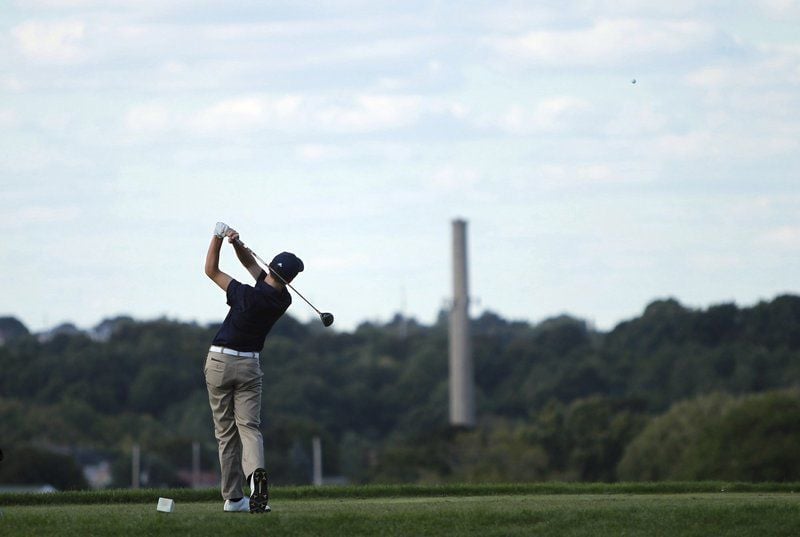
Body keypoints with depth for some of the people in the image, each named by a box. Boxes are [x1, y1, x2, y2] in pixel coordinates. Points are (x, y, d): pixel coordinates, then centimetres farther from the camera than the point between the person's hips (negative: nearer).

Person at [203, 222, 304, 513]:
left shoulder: (248, 296, -18)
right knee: (249, 426, -1)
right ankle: (256, 472, -33)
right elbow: (251, 264, 5)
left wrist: (219, 237, -2)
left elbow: (212, 271, -4)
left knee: (226, 431, 6)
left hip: (220, 361, -2)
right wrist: (236, 243, -10)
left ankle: (233, 497, 5)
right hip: (249, 365, 2)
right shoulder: (283, 301, -3)